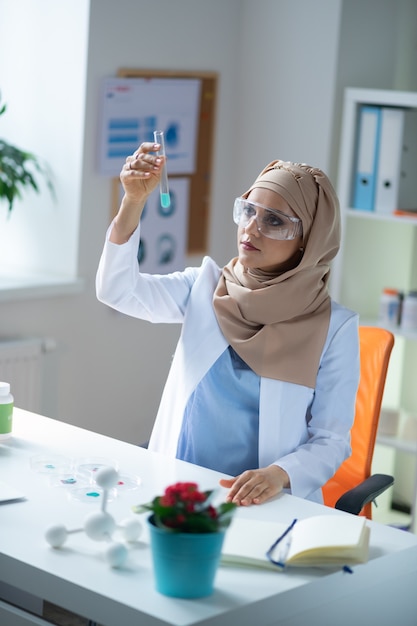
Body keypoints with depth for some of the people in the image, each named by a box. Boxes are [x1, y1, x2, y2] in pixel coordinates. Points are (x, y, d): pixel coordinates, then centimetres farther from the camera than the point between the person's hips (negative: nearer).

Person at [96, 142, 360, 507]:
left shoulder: (334, 327, -5)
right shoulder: (206, 286, 5)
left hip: (259, 503, -2)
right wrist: (134, 201, -18)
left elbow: (332, 439, -4)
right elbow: (118, 291, -6)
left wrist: (279, 475, -24)